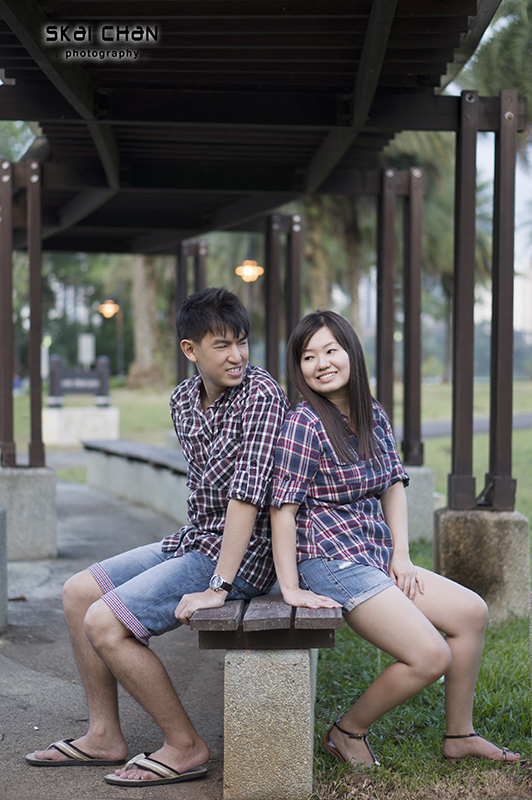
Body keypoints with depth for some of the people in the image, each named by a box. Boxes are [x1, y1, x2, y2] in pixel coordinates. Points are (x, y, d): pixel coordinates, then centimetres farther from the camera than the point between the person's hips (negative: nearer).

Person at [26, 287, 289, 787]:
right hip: (192, 540, 9)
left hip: (240, 556, -9)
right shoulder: (183, 399, 7)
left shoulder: (261, 395, -19)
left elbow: (247, 492, -25)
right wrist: (189, 544, 11)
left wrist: (218, 586, -27)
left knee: (104, 624, -18)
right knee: (77, 593, 11)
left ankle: (185, 747, -7)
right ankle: (104, 736, 16)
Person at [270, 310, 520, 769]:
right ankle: (348, 732, 5)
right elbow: (283, 506, -18)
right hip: (330, 561, -8)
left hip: (375, 557, 8)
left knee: (472, 612, 5)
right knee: (431, 657, -15)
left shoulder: (374, 416, 8)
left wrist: (401, 555, 1)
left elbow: (394, 486, 12)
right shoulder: (305, 424, -16)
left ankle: (459, 735, 17)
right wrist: (291, 589, -19)